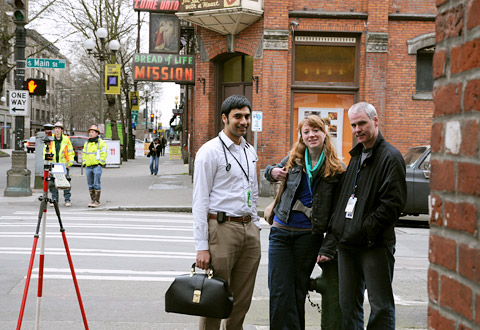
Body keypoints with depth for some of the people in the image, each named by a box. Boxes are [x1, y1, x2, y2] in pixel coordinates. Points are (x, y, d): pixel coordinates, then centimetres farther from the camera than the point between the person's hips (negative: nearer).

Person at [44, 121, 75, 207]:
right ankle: (54, 199, 11)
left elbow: (71, 152, 10)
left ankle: (67, 200, -1)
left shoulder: (66, 140, 6)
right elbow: (45, 151, 15)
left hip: (64, 165, -2)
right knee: (52, 184, 1)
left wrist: (70, 162, 0)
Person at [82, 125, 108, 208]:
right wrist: (84, 163, 13)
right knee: (90, 184, 7)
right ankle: (92, 200, 14)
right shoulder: (86, 143, 18)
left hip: (97, 166, -6)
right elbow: (84, 154, 24)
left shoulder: (101, 142, -1)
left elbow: (104, 154, -6)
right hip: (88, 166, 6)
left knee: (96, 184, -10)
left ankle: (97, 201, -7)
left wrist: (100, 163, -12)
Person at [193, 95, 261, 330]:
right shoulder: (210, 151, -8)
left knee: (242, 301, 11)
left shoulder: (250, 152, 15)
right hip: (222, 228, -7)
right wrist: (202, 247, -16)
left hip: (249, 229, 7)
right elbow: (200, 201, -11)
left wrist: (255, 227, 17)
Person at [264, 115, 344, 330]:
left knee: (298, 292, 7)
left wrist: (328, 248, -11)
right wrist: (272, 173, 3)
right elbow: (271, 171, 28)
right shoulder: (293, 160, 6)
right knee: (279, 292, -3)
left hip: (309, 236, -2)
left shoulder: (336, 170, -3)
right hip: (281, 232, 2)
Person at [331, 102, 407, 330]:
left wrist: (365, 230, -19)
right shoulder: (356, 155, 18)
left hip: (376, 244, -8)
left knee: (381, 306, -1)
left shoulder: (391, 157, -9)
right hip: (347, 243, 8)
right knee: (348, 303, 13)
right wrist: (337, 224, 11)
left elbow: (393, 203, -16)